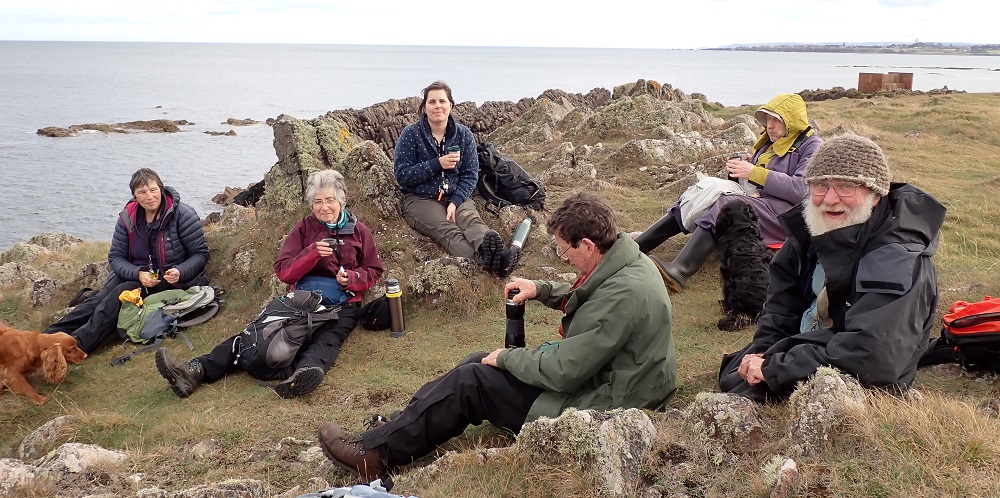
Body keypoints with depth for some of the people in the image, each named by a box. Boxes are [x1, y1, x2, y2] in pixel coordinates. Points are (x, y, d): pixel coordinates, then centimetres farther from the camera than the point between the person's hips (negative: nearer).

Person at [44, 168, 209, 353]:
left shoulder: (183, 215, -11)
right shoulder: (128, 218, 0)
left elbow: (200, 253, -8)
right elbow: (115, 257, 1)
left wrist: (180, 272, -28)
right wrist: (138, 274, -19)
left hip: (169, 281, -5)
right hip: (135, 274, 5)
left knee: (121, 295, -29)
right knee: (97, 300, -21)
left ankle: (74, 347, -38)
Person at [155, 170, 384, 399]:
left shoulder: (359, 231, 9)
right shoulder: (304, 228, 12)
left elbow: (373, 272, 11)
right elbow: (283, 271, 4)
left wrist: (350, 278, -11)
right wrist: (312, 252, -14)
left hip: (342, 305, -2)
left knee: (326, 339, -35)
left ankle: (303, 374, -67)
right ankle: (197, 370, -38)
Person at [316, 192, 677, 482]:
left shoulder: (622, 294, -30)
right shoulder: (624, 261, 0)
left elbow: (563, 372, -28)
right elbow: (587, 298, 22)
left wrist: (507, 358, -12)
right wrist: (542, 290, 6)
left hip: (591, 406, -10)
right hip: (594, 375, 10)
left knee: (471, 382, -8)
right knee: (480, 363, 8)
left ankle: (375, 453, 4)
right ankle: (397, 432, 14)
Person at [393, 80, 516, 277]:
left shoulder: (464, 135, 6)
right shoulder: (411, 134, -1)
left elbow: (470, 175, 3)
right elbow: (401, 175, -7)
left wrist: (455, 202, -14)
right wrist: (437, 164, -17)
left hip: (455, 197, 3)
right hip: (420, 199, -3)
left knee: (472, 220, -32)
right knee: (448, 231, -34)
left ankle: (493, 250, -66)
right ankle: (487, 261, -64)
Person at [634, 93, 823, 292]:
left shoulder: (812, 146, -3)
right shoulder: (769, 142, 22)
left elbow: (803, 189, -18)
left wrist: (755, 173, -18)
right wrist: (739, 169, 3)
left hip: (787, 212, -8)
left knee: (727, 205, -34)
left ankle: (679, 271, -51)